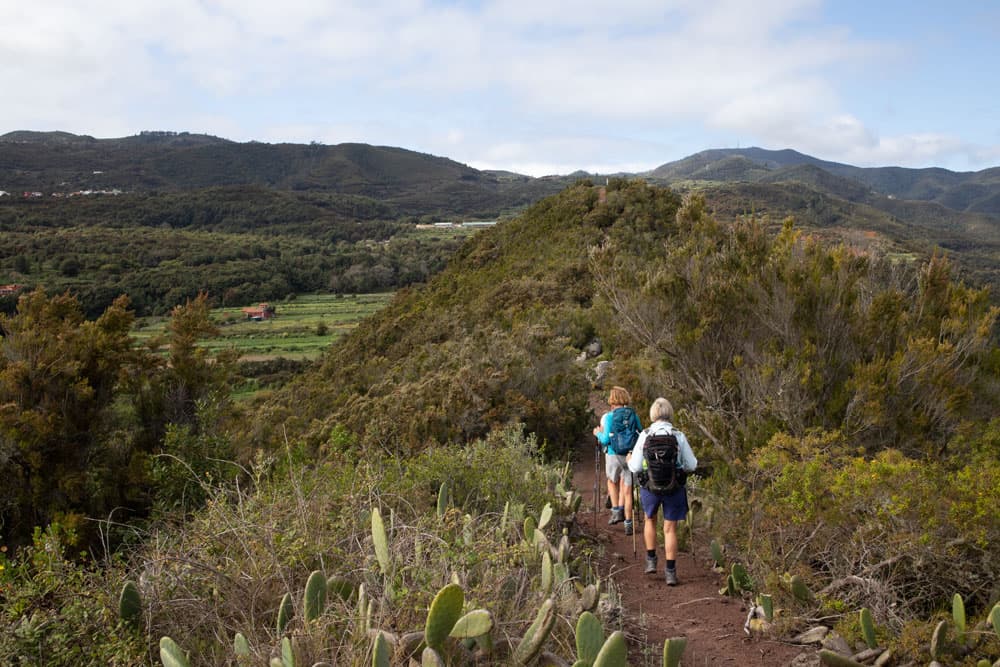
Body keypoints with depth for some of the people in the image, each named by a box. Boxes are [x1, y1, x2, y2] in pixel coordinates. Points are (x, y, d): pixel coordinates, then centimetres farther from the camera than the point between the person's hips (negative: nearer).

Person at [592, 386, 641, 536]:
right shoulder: (634, 415, 2)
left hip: (613, 455, -2)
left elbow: (606, 439, -12)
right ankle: (628, 524, 8)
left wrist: (598, 433, 8)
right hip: (630, 455, 2)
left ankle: (616, 511, 16)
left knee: (612, 481, 26)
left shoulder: (609, 416, -8)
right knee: (627, 491, 8)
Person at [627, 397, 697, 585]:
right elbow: (692, 465, -2)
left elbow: (635, 467, -7)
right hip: (674, 487, 0)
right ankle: (670, 572, 10)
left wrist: (629, 460, 15)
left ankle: (651, 560, 27)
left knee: (650, 520, 26)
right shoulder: (679, 436, -8)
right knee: (670, 529, 9)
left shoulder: (644, 435, -9)